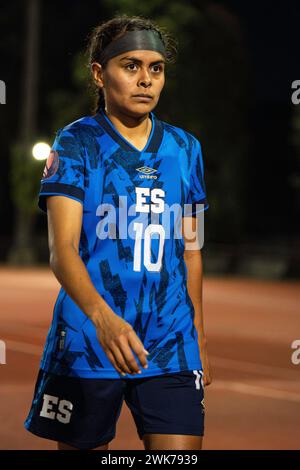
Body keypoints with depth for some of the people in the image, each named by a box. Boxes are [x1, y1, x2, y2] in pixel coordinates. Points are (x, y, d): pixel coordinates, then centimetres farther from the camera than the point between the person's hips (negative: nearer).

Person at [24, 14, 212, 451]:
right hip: (87, 343, -3)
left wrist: (199, 334, 17)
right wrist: (103, 316, -33)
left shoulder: (185, 148, 10)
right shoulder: (75, 143, -4)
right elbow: (63, 248, -16)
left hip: (171, 347, 3)